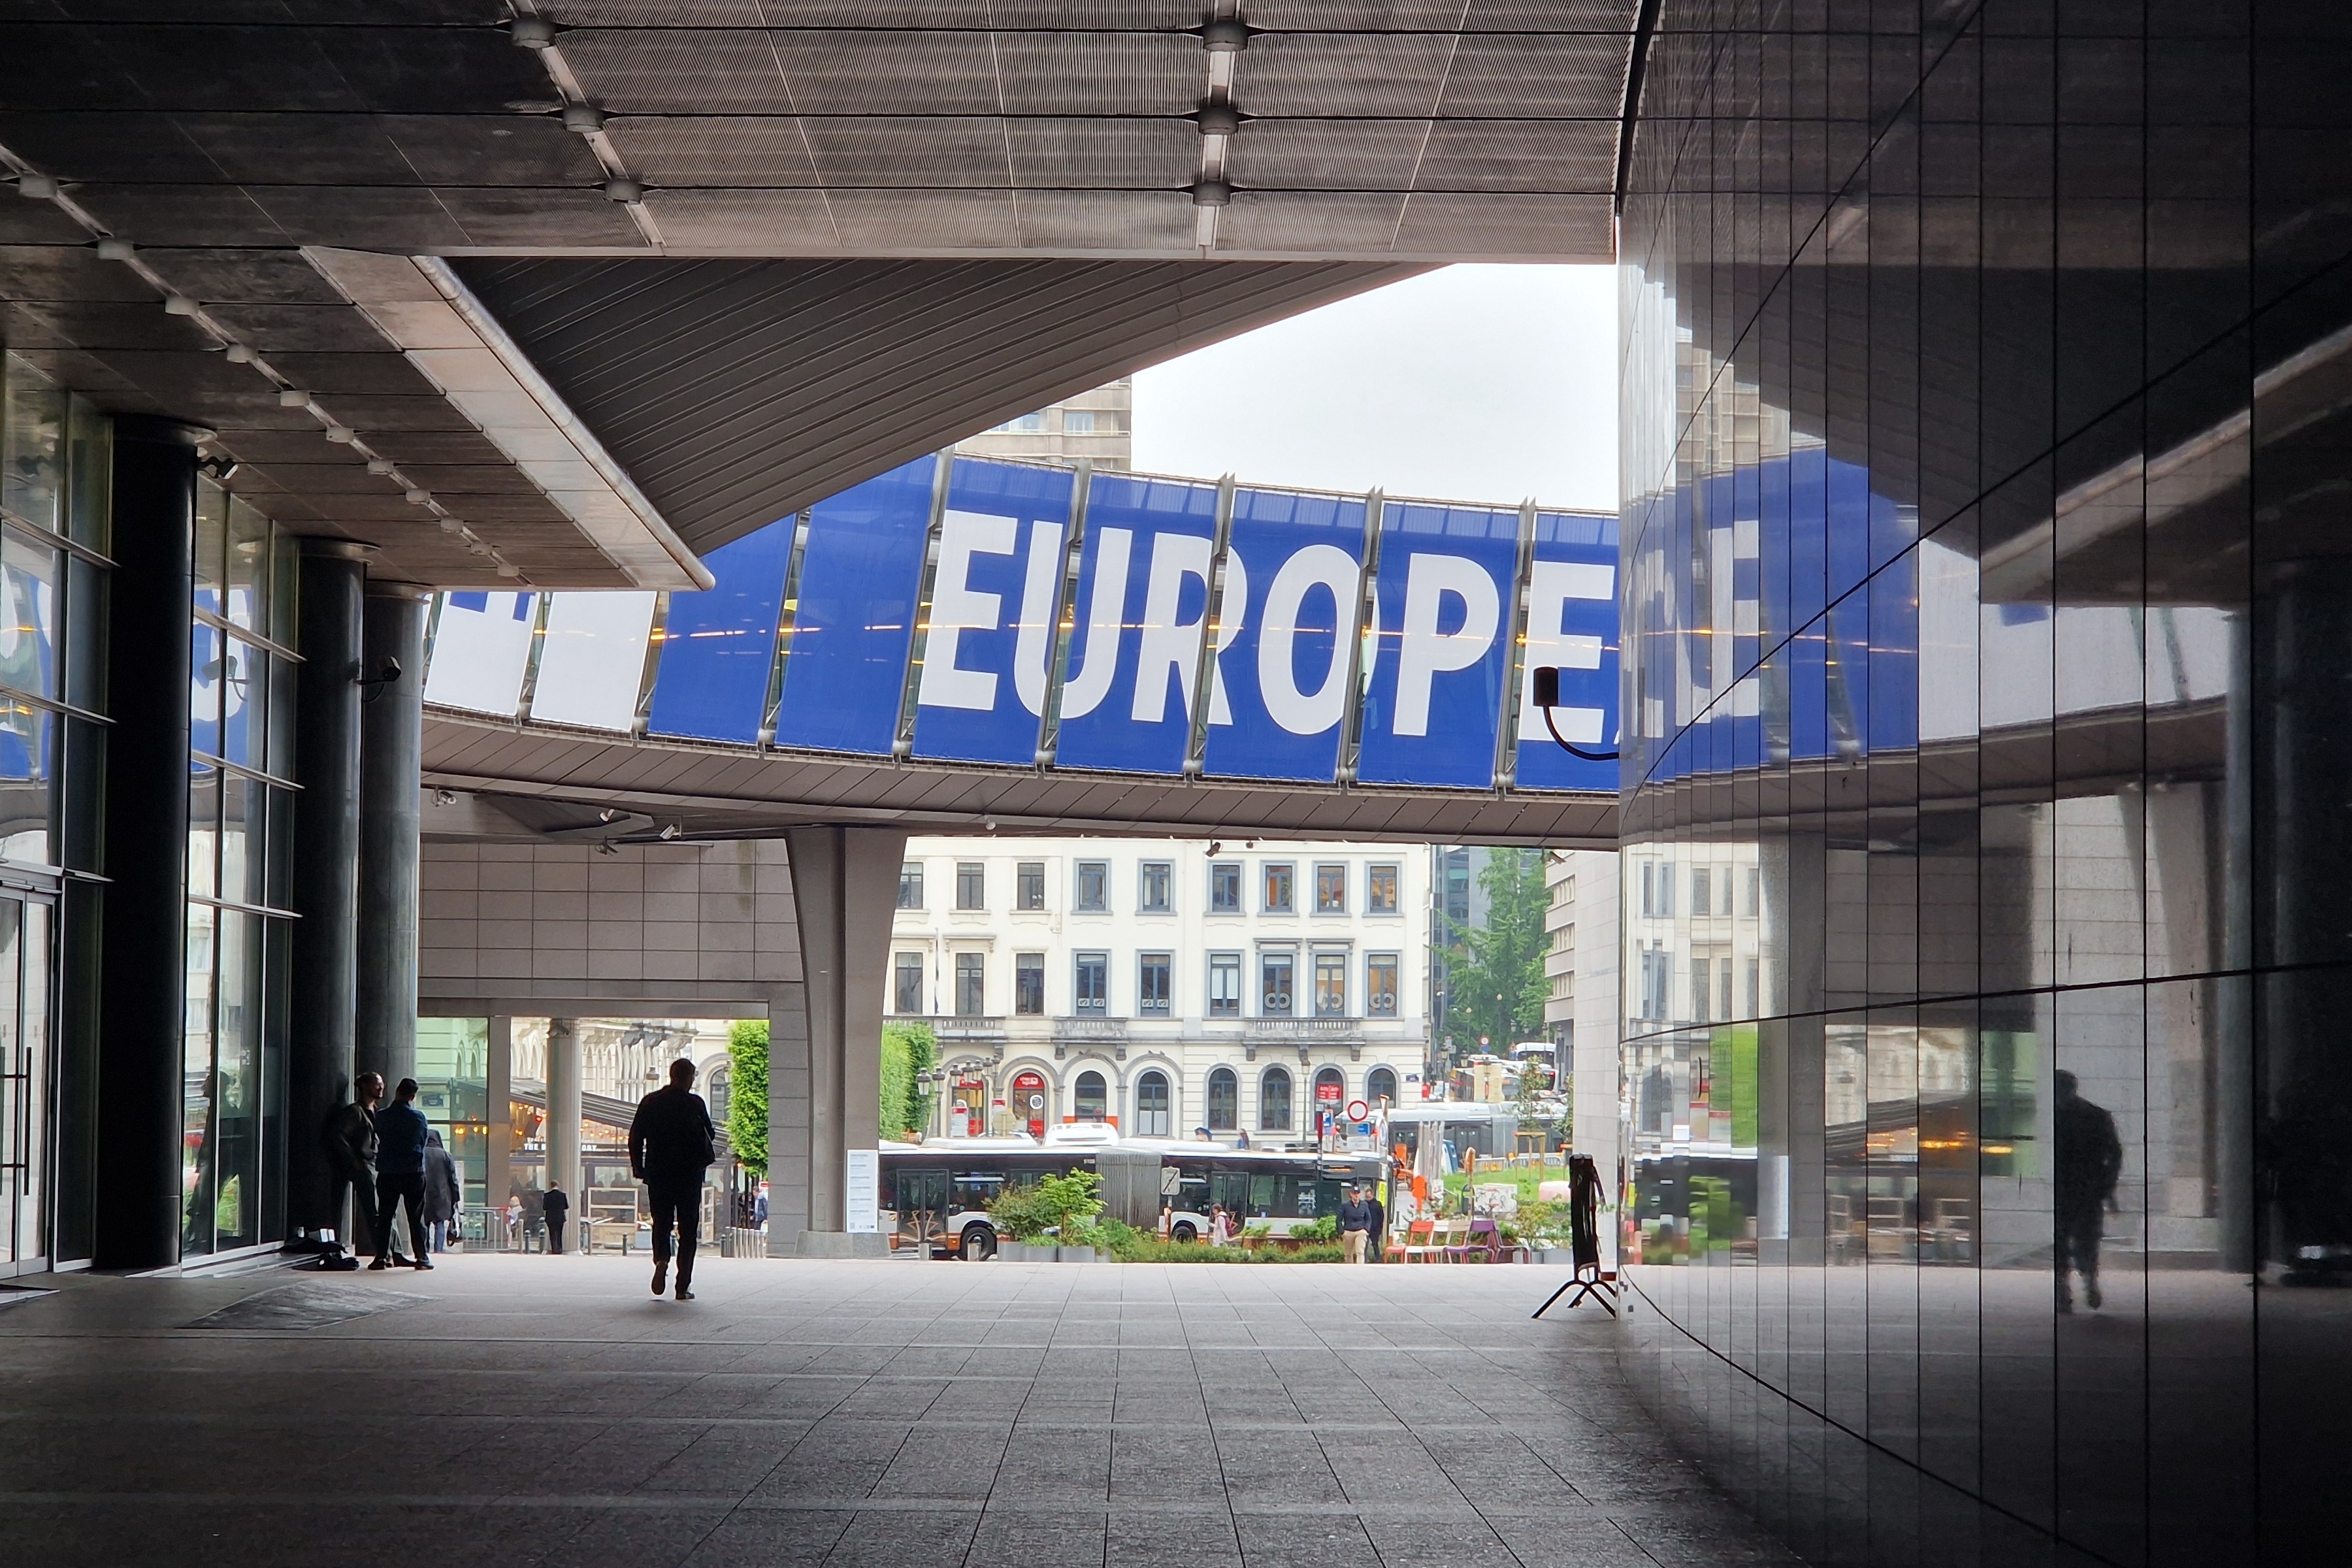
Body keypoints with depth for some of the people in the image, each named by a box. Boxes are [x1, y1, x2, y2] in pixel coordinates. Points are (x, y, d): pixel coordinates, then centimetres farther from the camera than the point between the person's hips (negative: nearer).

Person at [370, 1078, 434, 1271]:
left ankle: (382, 1256, 1)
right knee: (416, 1217, 5)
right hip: (414, 1173, -1)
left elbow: (379, 1138, 9)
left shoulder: (381, 1116, -3)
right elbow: (423, 1139, 6)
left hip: (387, 1173, 1)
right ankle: (421, 1257, 5)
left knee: (384, 1216, 6)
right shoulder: (418, 1117, -7)